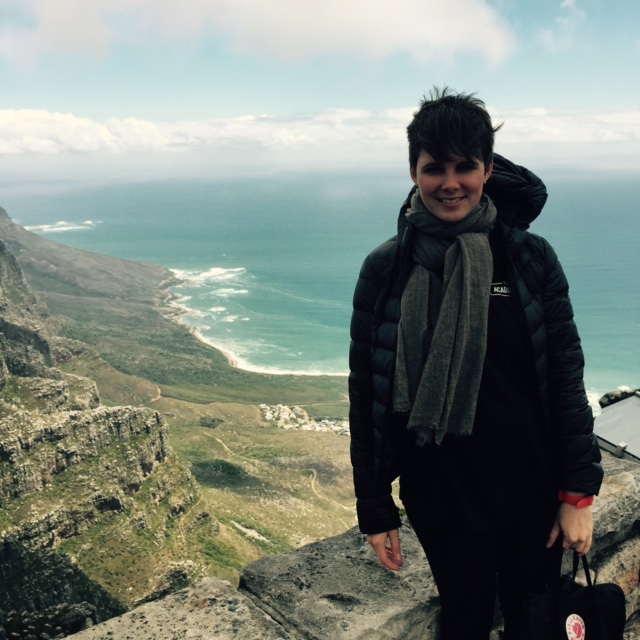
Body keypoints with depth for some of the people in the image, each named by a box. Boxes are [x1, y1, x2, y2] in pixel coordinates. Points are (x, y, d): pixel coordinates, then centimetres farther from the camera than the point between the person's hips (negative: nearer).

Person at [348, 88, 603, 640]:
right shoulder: (385, 270, -7)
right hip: (441, 496, 0)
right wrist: (375, 511, -2)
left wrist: (578, 493, -4)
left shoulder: (530, 257, -6)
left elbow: (566, 377, -3)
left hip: (531, 492, 1)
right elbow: (366, 396, -4)